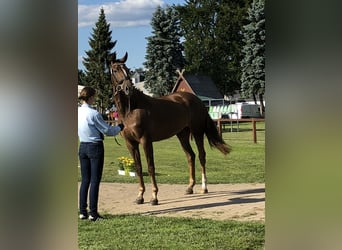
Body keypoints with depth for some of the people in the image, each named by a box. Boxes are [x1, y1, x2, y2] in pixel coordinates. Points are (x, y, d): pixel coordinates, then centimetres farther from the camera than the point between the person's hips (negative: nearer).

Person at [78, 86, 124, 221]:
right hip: (95, 147, -7)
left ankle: (83, 211, 15)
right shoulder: (94, 114, -18)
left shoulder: (78, 112, 3)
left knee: (85, 180, 12)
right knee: (95, 180, 0)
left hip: (82, 147, 7)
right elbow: (107, 130, -10)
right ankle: (93, 213, 3)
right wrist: (119, 127, 9)